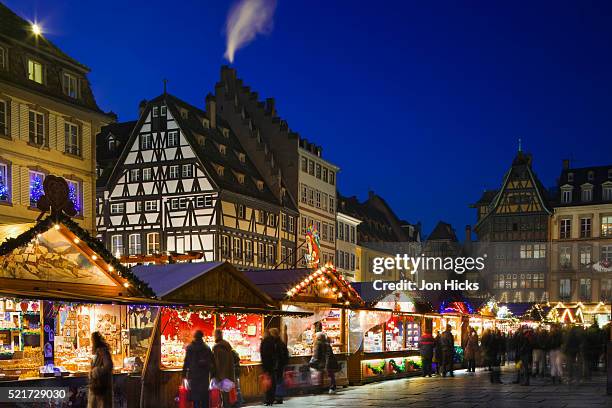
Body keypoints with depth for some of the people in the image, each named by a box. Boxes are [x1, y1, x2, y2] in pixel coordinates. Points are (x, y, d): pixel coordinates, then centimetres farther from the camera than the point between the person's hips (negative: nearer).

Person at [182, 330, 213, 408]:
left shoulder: (190, 347, -4)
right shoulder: (207, 348, 4)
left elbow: (186, 361, -7)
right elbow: (211, 361, 5)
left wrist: (184, 374, -3)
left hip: (193, 374, -3)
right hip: (205, 375, 3)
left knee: (195, 394, 0)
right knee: (204, 394, 9)